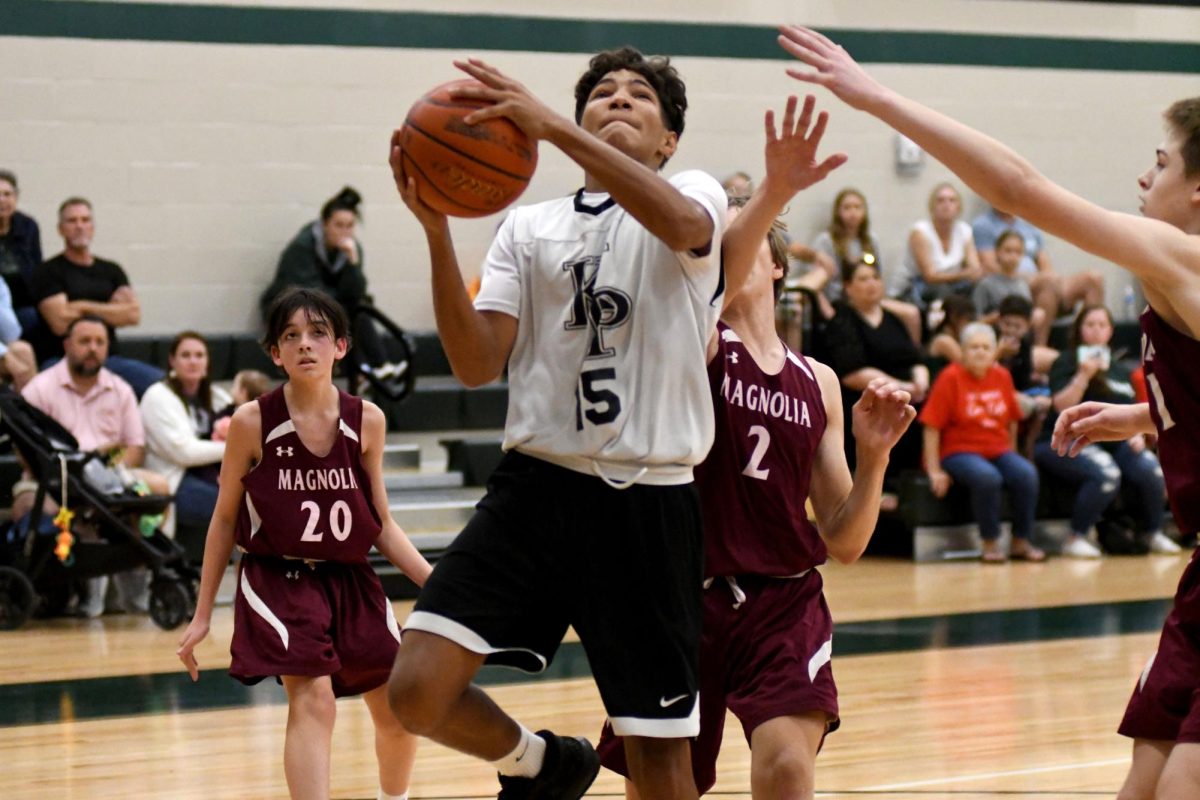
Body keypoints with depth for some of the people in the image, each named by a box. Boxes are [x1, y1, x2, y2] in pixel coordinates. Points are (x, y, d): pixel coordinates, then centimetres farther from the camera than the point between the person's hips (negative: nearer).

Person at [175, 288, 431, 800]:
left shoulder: (367, 421, -3)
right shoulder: (252, 423, -10)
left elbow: (382, 525, 8)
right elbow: (224, 521, 1)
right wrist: (203, 614, 3)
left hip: (353, 584, 4)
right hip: (278, 581, -4)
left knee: (399, 714, 9)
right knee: (313, 699, -25)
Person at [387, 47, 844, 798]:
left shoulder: (698, 195, 5)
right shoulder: (528, 226, 13)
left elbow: (682, 223, -23)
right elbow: (478, 363, 0)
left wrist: (553, 128, -30)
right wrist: (437, 230, -12)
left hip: (649, 503, -2)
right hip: (537, 483, 2)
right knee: (419, 690, -13)